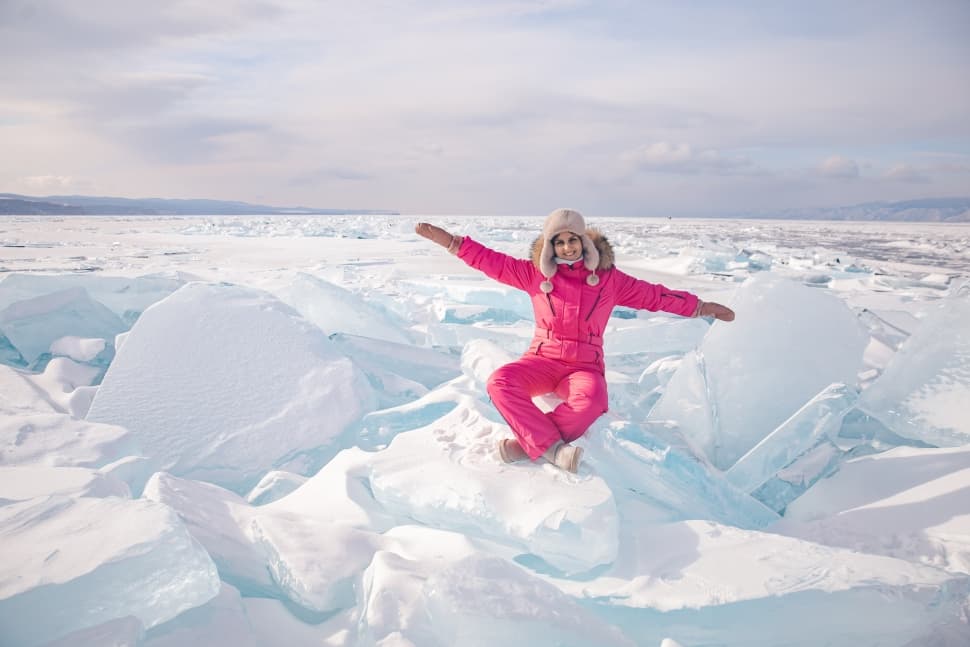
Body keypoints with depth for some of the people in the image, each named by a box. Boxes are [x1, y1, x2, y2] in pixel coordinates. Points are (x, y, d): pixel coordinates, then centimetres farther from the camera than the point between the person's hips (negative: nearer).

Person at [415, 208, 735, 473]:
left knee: (590, 403, -37)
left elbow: (653, 295, 12)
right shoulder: (536, 274, 6)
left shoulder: (608, 278, 6)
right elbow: (491, 261, 4)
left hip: (585, 366, -1)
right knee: (500, 382, -31)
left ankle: (527, 444, -27)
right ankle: (552, 449, -35)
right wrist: (449, 240, -4)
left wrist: (700, 307, 13)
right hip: (543, 360, 1)